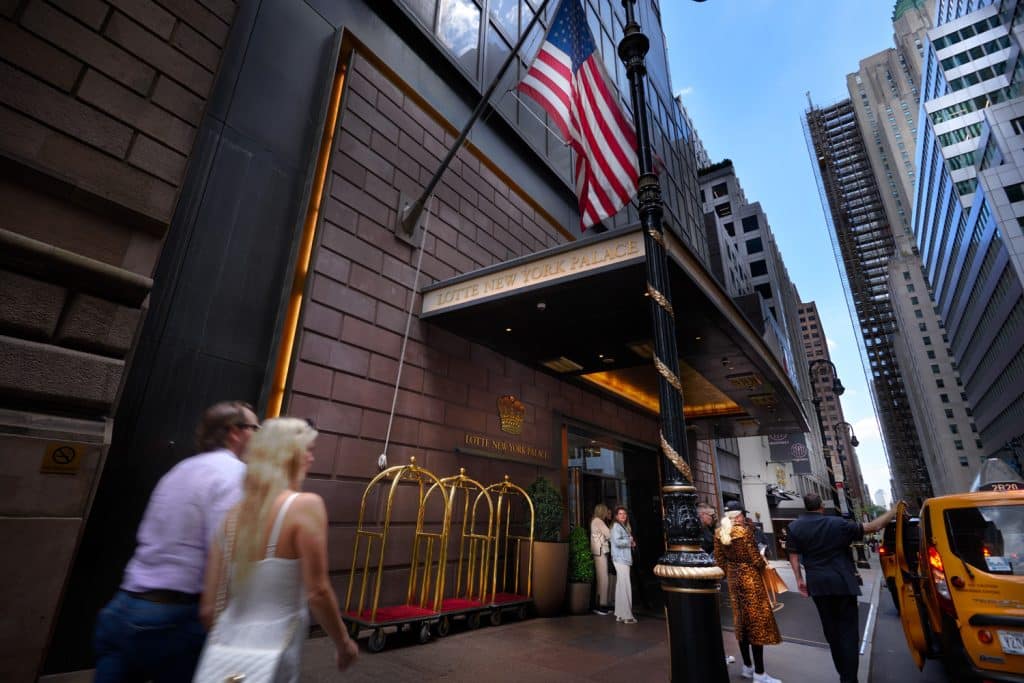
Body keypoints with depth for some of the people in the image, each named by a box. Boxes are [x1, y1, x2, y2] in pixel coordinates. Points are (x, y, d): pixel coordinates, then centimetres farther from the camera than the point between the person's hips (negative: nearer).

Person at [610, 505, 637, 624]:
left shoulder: (624, 526, 19)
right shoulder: (616, 526, -10)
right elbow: (617, 542, -22)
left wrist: (631, 543, -1)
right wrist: (630, 541, -9)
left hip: (624, 559, 9)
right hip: (621, 559, -9)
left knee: (621, 587, 11)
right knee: (625, 587, -8)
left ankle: (620, 614, 16)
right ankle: (627, 616, -4)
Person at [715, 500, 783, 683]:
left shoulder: (719, 532, 2)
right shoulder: (744, 530, -18)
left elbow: (719, 559, 6)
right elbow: (755, 558, -16)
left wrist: (729, 574, 18)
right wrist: (763, 563, 6)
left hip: (733, 578, 7)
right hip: (749, 577, -7)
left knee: (741, 621, 17)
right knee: (756, 621, 1)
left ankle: (747, 667, 27)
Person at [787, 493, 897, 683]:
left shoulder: (794, 527, -2)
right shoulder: (839, 524, -7)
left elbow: (793, 555, -1)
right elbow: (873, 527, -4)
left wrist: (799, 579, 10)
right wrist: (894, 510, 6)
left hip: (818, 584, 2)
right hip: (842, 582, -2)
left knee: (831, 629, 15)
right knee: (848, 630, 3)